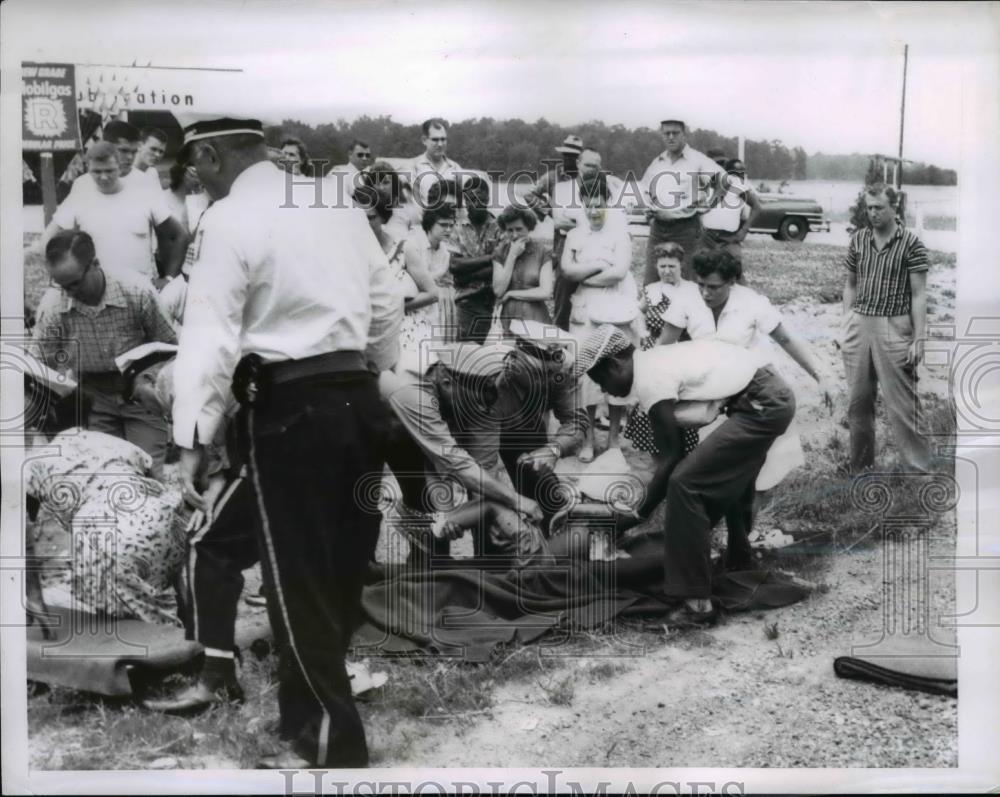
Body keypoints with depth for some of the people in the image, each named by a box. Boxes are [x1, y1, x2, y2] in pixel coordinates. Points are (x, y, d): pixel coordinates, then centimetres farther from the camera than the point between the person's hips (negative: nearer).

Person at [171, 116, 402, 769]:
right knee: (342, 573, 14)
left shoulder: (230, 218, -8)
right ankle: (310, 717, 30)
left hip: (291, 410, -7)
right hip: (359, 400, 7)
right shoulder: (338, 201, 12)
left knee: (299, 583, 3)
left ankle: (332, 741, 9)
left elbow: (211, 331, -15)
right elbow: (387, 303, 15)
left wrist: (192, 439, -18)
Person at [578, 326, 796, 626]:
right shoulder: (656, 362, 15)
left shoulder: (648, 379, -13)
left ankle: (696, 602, -9)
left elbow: (672, 455, -11)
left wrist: (639, 513, -3)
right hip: (773, 397, 10)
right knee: (725, 481, 25)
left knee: (685, 483, -11)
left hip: (763, 405, -10)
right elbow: (675, 445, 20)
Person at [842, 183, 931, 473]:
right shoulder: (858, 240, 7)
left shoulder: (911, 244, -5)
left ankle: (918, 469, 3)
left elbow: (918, 296, -5)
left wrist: (918, 340, -9)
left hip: (894, 329, -4)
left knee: (902, 405, -4)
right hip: (859, 326, 4)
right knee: (858, 401, 10)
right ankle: (860, 466, 22)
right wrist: (847, 324, 8)